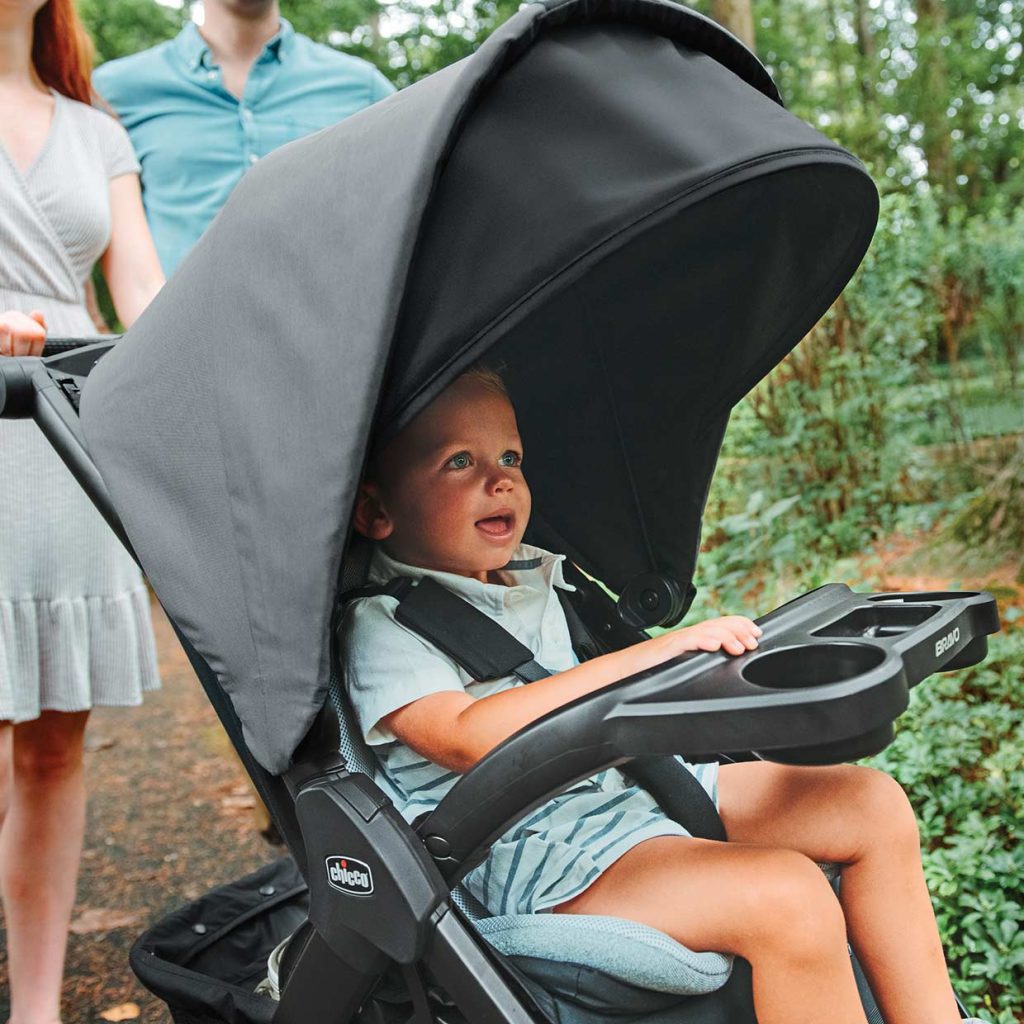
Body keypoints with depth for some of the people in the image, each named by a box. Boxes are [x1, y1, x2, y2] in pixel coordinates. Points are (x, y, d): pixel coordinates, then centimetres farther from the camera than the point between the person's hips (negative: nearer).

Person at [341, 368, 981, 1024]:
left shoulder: (535, 578, 14)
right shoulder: (381, 627, -11)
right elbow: (469, 738, -29)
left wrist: (705, 653, 6)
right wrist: (652, 655, -31)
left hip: (626, 780, 9)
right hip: (528, 846, -8)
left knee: (872, 805, 2)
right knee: (786, 895, -29)